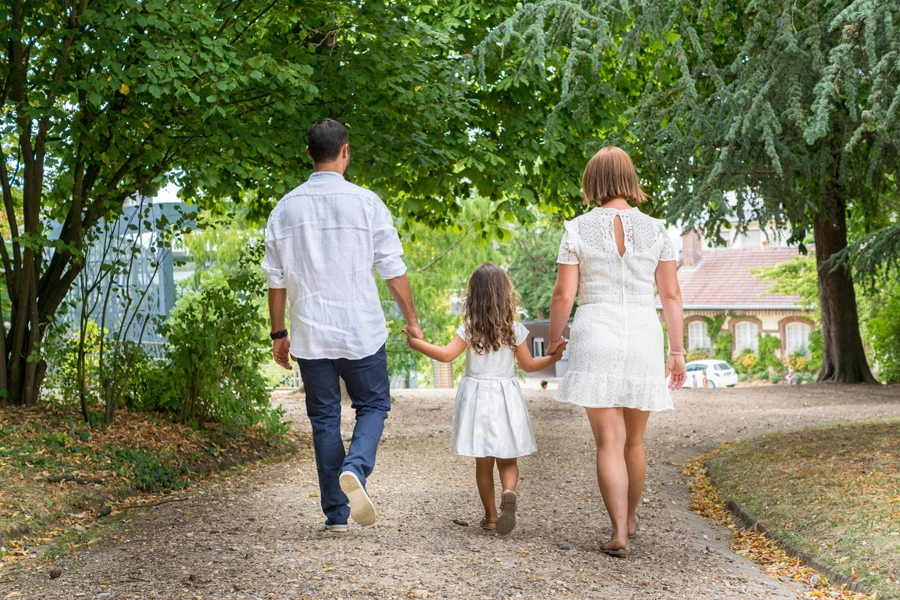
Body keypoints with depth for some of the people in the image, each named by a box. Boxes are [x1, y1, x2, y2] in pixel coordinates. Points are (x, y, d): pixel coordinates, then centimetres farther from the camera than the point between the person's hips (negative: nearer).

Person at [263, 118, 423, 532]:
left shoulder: (286, 208, 2)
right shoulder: (366, 202, -6)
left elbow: (276, 278, 5)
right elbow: (393, 270, -3)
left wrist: (279, 333, 14)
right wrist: (411, 319, 7)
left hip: (309, 336, 2)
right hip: (361, 331, -2)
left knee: (324, 418, 11)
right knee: (372, 405, 14)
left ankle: (336, 513, 11)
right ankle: (355, 468, -14)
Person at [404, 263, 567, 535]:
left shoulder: (470, 329, -8)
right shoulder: (515, 329, -4)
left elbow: (446, 354, -15)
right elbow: (528, 365, 1)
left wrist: (417, 343, -6)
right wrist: (553, 358, 12)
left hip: (477, 397, -1)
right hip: (506, 398, 1)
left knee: (483, 461, 9)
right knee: (507, 459, 9)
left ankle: (490, 516, 13)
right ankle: (509, 492, -22)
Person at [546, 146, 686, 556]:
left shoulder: (578, 229, -2)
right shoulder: (654, 230, 4)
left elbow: (563, 295, -3)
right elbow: (671, 296, 3)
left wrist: (553, 339, 11)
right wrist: (677, 350, 9)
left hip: (595, 338, -2)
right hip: (643, 338, 2)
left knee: (609, 442, 0)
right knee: (634, 441, 17)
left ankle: (619, 532, -6)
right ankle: (631, 518, 34)